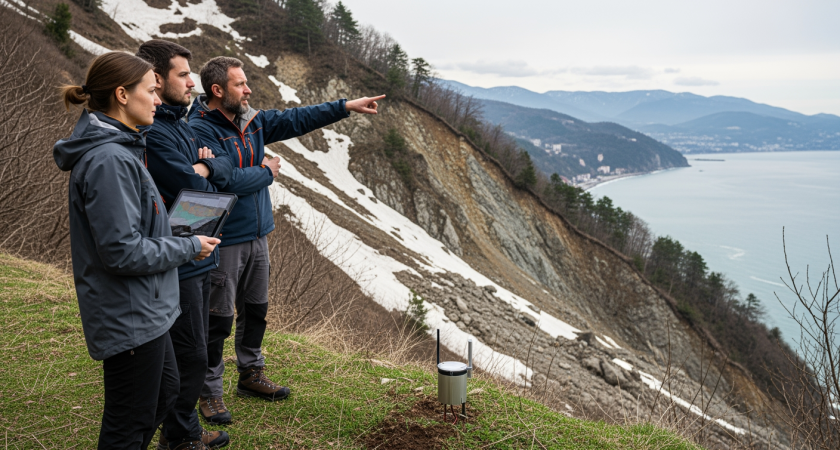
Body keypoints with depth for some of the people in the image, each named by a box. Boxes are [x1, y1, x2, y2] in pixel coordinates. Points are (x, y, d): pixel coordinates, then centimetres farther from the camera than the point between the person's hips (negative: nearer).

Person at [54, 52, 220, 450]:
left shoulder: (119, 148, 8)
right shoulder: (109, 160, -24)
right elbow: (122, 250, -26)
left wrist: (178, 234, 5)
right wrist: (190, 247, -15)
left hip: (145, 308, 10)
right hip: (129, 315, -10)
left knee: (165, 390, 26)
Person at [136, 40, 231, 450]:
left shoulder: (179, 124, 12)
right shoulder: (151, 132, -21)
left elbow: (225, 167, 9)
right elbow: (195, 191, -24)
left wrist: (205, 167, -12)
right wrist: (202, 175, -3)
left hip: (198, 257, 10)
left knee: (191, 353, 20)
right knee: (192, 358, 2)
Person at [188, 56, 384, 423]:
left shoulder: (252, 120, 6)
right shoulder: (200, 129, -18)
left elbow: (296, 120, 9)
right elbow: (229, 180, -27)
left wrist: (346, 107, 6)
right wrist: (267, 172, -9)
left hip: (257, 234, 8)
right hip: (224, 240, -8)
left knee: (256, 309, 19)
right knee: (219, 319, 2)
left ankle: (251, 375, 37)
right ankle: (210, 393, 19)